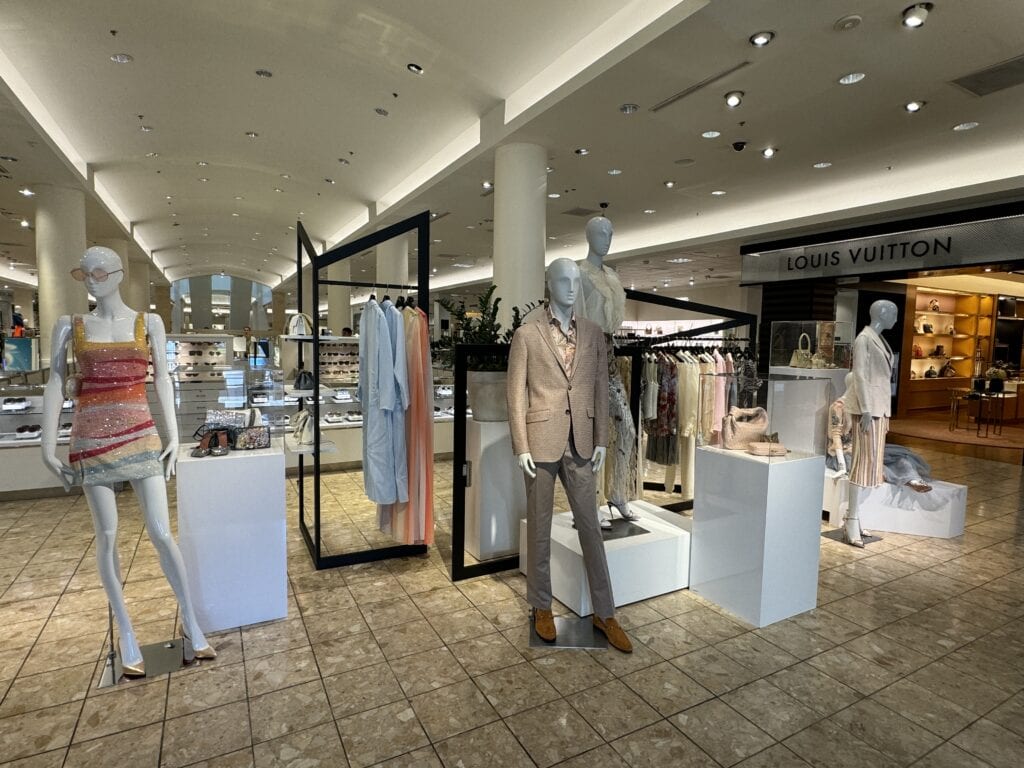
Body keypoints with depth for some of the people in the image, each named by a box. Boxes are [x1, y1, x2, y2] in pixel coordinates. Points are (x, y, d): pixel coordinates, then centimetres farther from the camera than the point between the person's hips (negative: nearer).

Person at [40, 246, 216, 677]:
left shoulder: (149, 323, 4)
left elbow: (162, 380, 4)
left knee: (161, 533, -3)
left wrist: (173, 436, -1)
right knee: (107, 537, 5)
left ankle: (190, 622, 13)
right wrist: (48, 447, 0)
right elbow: (55, 384, 4)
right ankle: (126, 634, 20)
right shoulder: (70, 325, 6)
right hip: (91, 440, 1)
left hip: (141, 437, -1)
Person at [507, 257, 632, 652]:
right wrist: (521, 446, -8)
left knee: (590, 525, 10)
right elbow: (516, 394, -4)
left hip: (580, 442, 3)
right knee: (539, 527, 10)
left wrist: (601, 440, 3)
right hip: (542, 441, -3)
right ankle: (541, 606, 28)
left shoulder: (593, 333, 7)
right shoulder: (526, 334, -3)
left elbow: (600, 389, 8)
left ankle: (604, 613, 23)